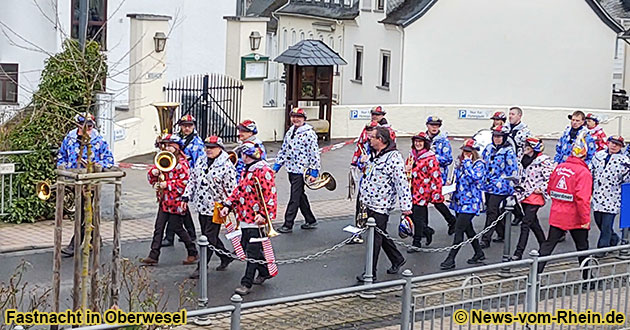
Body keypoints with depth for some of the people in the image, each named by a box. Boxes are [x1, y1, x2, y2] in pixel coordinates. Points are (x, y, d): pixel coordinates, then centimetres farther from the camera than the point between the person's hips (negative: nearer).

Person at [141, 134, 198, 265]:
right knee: (159, 228, 3)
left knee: (176, 227, -1)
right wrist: (153, 172, -5)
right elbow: (152, 179, 18)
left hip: (176, 201, -7)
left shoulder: (182, 163, -10)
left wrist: (167, 185, -18)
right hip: (164, 201, 7)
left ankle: (193, 253, 14)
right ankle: (153, 256, 5)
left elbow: (184, 182, -19)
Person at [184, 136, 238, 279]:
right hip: (202, 205, 8)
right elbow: (192, 180, 15)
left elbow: (231, 189, -12)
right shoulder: (200, 161, 8)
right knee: (207, 235, 15)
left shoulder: (226, 165, -13)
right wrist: (186, 197, 9)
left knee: (209, 238, -2)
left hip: (216, 208, -7)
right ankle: (226, 257, 32)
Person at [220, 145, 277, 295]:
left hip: (257, 218, -10)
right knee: (246, 246, 16)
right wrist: (228, 205, 11)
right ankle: (264, 272, 33)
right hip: (245, 216, 10)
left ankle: (247, 283, -2)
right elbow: (239, 190, 22)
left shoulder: (263, 171, -14)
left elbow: (270, 194, -19)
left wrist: (263, 214, -26)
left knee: (252, 250, -5)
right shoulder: (246, 170, 16)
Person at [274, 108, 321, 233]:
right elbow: (283, 150, 20)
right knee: (300, 196, 15)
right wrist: (276, 167, 16)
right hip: (291, 170, 8)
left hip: (301, 171, -8)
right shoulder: (290, 132, 13)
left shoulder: (309, 133, -11)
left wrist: (314, 172, -15)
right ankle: (311, 221, 26)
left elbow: (314, 153, -12)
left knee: (295, 198, -5)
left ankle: (288, 225, -1)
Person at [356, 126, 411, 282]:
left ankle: (371, 273, 3)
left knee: (375, 238, -4)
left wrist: (405, 206, -23)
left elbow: (402, 182, -20)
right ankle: (397, 259, 36)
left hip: (381, 205, -9)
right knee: (381, 235, 19)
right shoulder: (375, 155, 12)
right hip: (370, 203, 9)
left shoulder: (394, 157, -17)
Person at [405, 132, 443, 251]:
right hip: (412, 190, 7)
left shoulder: (430, 158, -11)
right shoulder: (411, 155, 12)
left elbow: (436, 177, -13)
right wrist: (406, 169, 1)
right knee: (411, 214, 11)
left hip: (423, 192, -7)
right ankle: (427, 231, 34)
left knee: (418, 217, -3)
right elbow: (405, 168, 26)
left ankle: (416, 243, 9)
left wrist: (436, 194, -16)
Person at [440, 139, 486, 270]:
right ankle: (479, 254, 32)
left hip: (470, 202, -8)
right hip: (459, 200, 8)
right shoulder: (460, 162, 12)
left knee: (459, 229, -12)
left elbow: (473, 177, -27)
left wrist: (467, 162, -19)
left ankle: (451, 259, -9)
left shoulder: (479, 164, -9)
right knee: (467, 228, 17)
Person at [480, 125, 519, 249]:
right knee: (491, 210, 13)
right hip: (488, 185, 7)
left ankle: (486, 239, -5)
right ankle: (502, 234, 29)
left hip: (500, 187, -7)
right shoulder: (489, 148, 10)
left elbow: (512, 171, -10)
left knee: (492, 211, -8)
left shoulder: (508, 152, -9)